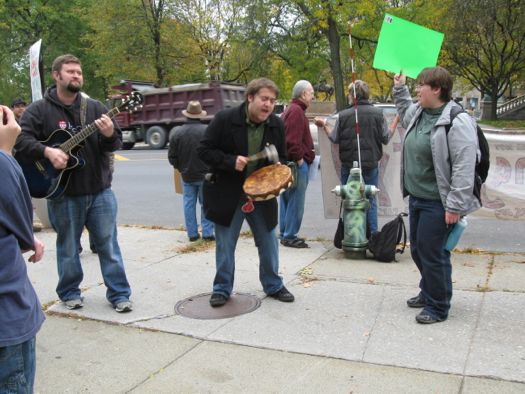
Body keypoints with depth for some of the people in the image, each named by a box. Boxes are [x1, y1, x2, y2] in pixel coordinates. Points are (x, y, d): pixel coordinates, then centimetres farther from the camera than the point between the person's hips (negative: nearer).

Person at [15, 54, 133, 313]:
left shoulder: (94, 107, 5)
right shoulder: (39, 109, -2)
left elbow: (115, 144, 3)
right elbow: (21, 140, -9)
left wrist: (110, 134, -20)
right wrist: (48, 151, -25)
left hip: (100, 190, 2)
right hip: (63, 193, -2)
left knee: (108, 243, 6)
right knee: (68, 246, 12)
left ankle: (119, 293, 16)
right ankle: (69, 293, 30)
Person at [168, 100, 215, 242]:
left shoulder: (178, 132, -5)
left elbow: (172, 157, 0)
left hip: (186, 175, 2)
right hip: (205, 174, -2)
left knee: (189, 204, 10)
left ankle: (192, 233, 12)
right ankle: (207, 233, 8)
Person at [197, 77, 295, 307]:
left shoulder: (277, 125, -2)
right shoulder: (225, 119, -14)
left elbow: (281, 158, 9)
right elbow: (204, 151, -11)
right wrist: (231, 161, -23)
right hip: (227, 194, -3)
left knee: (268, 242, 11)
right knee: (225, 244, 8)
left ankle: (273, 285, 30)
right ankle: (222, 288, 25)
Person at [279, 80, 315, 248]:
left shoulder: (291, 110, 20)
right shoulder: (296, 111, -13)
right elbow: (292, 140, -24)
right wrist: (299, 158, -17)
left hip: (289, 162, 11)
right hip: (298, 164, -11)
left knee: (287, 200, 14)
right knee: (296, 201, -5)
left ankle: (285, 234, 22)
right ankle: (290, 236, 0)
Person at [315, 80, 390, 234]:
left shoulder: (343, 115, -9)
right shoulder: (377, 113, -6)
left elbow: (334, 138, -3)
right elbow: (385, 138, -5)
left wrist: (324, 125, 14)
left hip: (349, 164, 0)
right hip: (371, 164, 1)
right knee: (370, 200, 11)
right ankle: (372, 235, 14)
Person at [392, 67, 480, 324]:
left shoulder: (456, 122, -20)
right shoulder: (418, 113, 7)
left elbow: (464, 168, -22)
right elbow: (405, 114, 36)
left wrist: (455, 206, -23)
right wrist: (399, 89, 27)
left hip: (437, 203, -9)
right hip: (416, 197, 9)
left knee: (432, 254, 0)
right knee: (417, 250, 19)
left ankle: (438, 307, 18)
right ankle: (428, 292, 40)